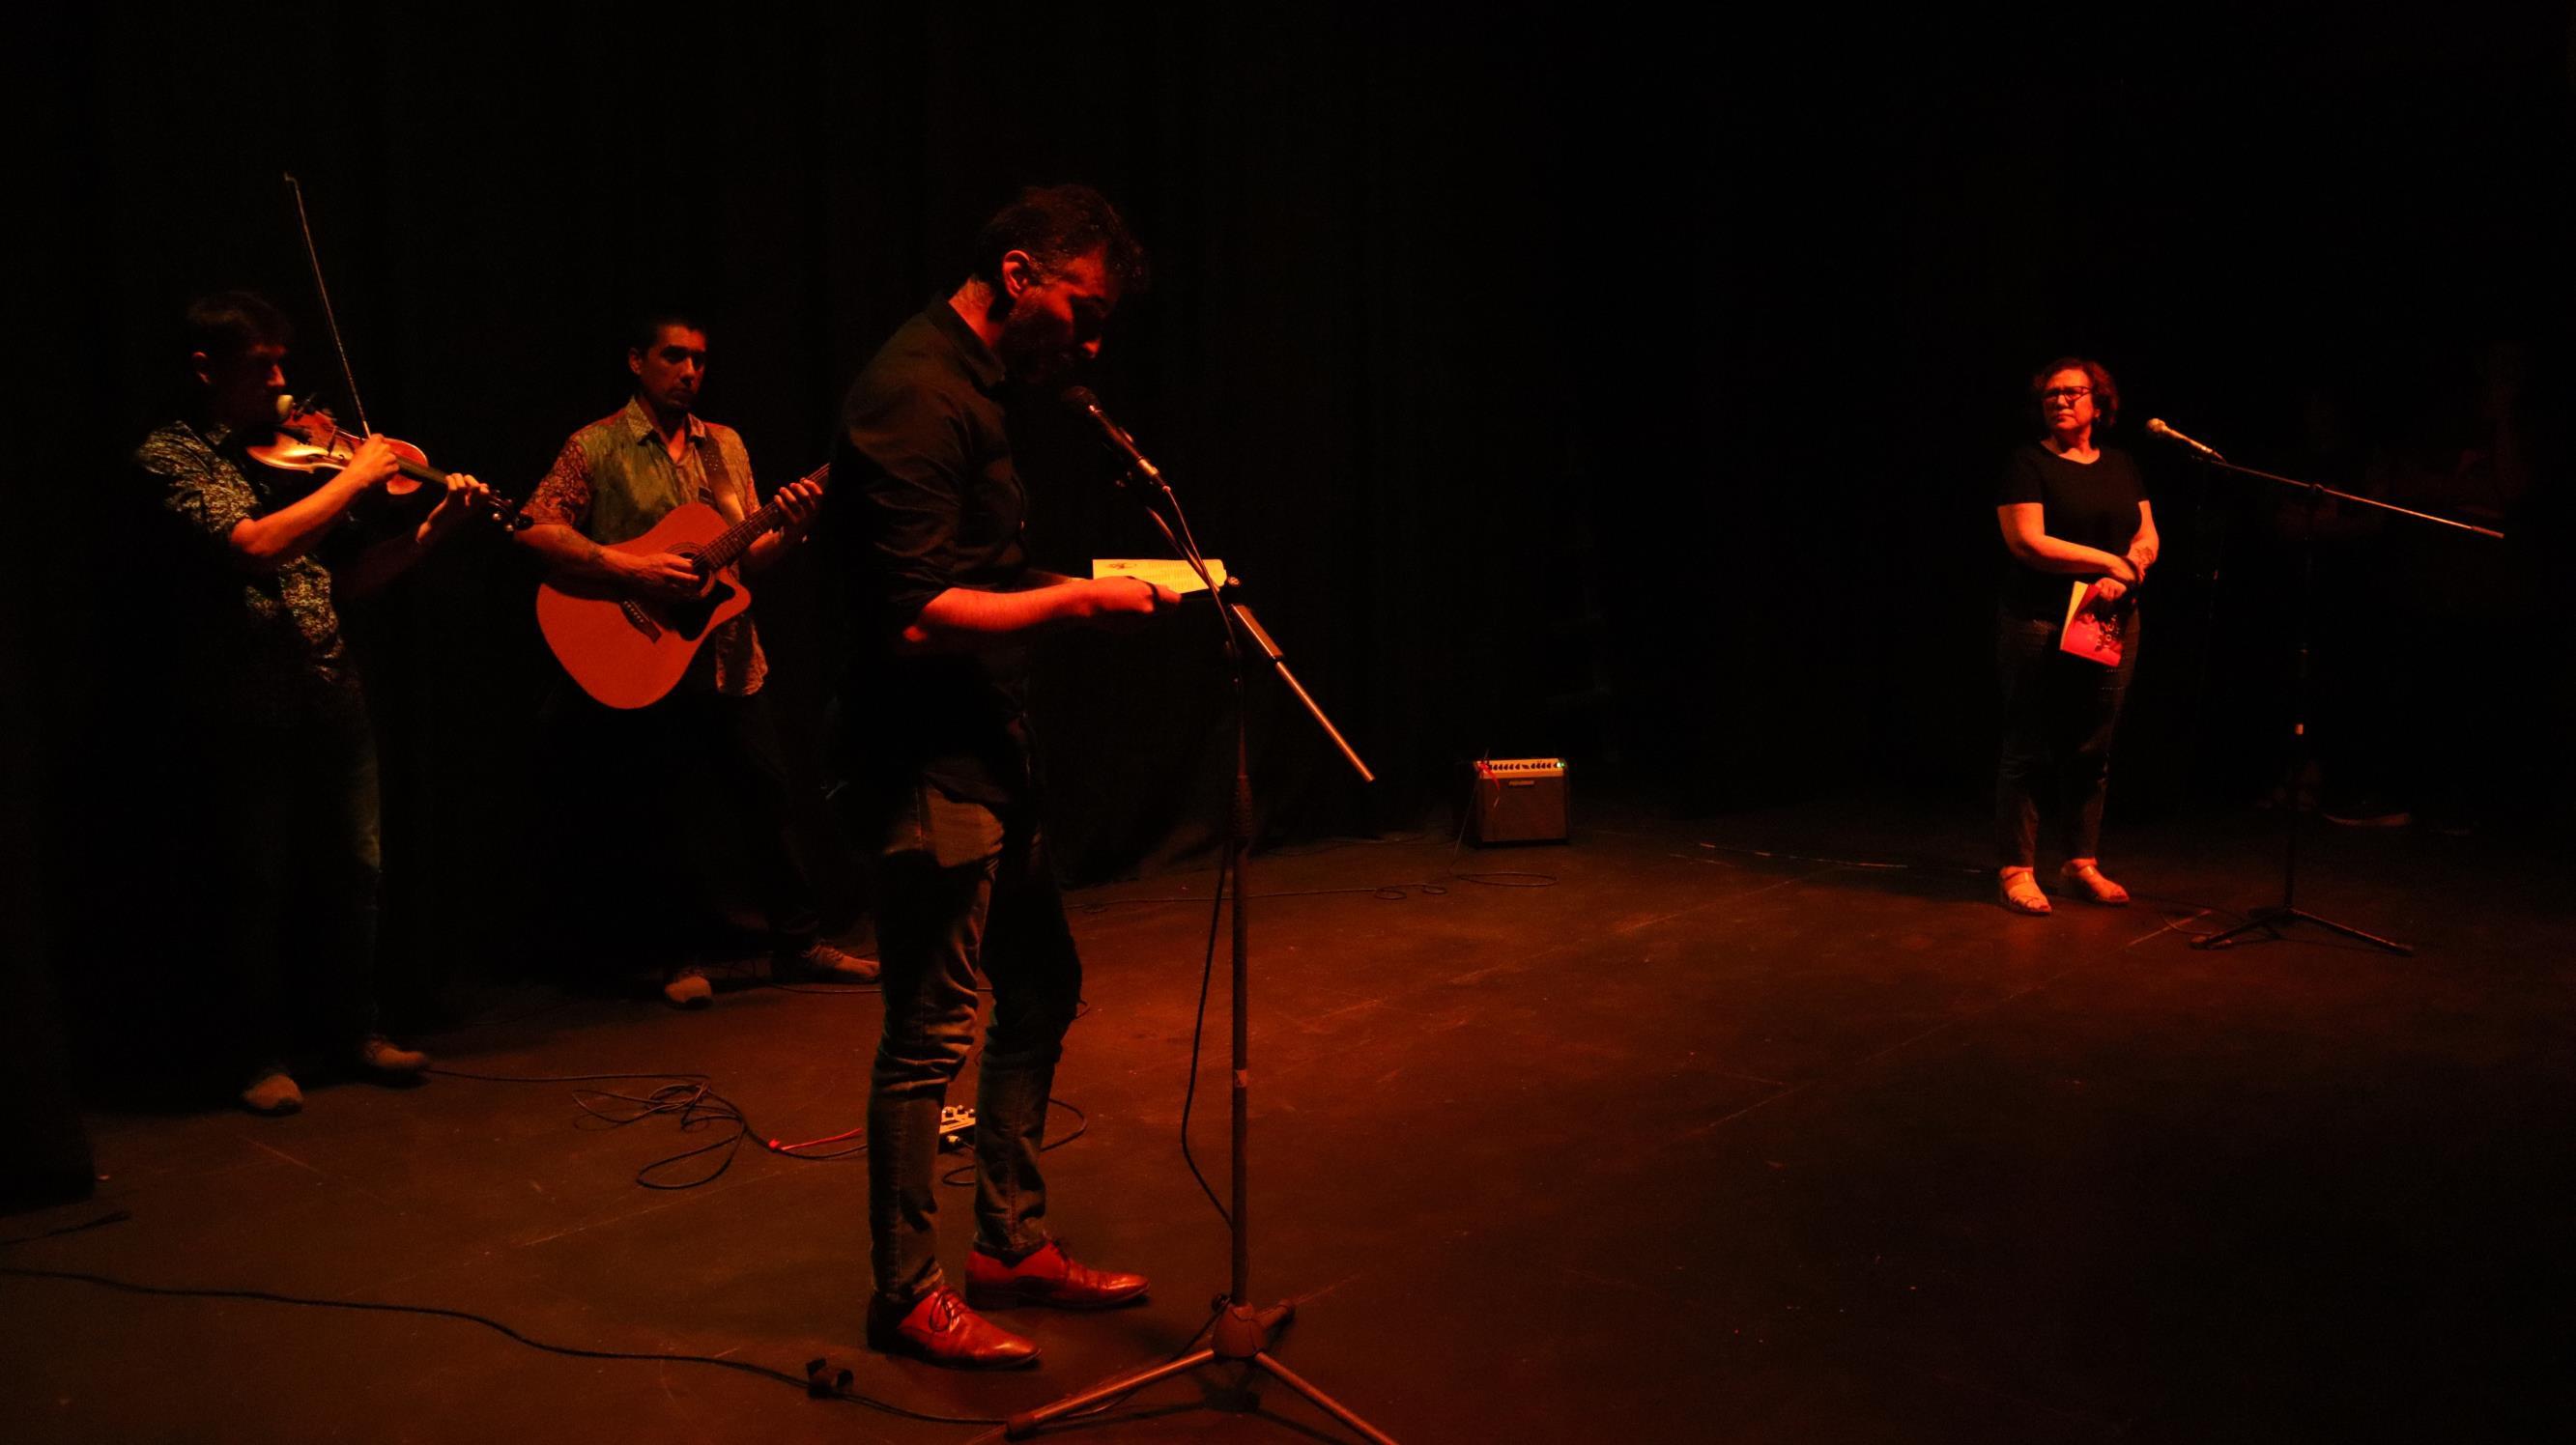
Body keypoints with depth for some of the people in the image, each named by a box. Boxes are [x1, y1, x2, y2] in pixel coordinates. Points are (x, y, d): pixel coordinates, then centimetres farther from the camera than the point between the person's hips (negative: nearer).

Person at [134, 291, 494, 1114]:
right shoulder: (171, 456, -5)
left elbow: (347, 577, 13)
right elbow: (255, 546, -23)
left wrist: (433, 528, 1)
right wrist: (358, 475, -16)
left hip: (332, 695, 5)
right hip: (248, 703, -5)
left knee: (354, 869, 11)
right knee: (260, 884, 4)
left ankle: (354, 1025, 26)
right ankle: (261, 1054, 19)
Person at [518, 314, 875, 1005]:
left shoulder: (726, 445, 12)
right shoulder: (597, 446, -3)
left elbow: (748, 556, 11)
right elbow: (535, 530, -13)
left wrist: (790, 530, -10)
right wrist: (629, 568, -23)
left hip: (726, 658, 4)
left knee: (766, 794, 6)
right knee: (670, 816, 4)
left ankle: (797, 941, 17)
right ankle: (685, 956, 18)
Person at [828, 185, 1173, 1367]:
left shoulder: (978, 383, 14)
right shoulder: (918, 396, -18)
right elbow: (915, 613, -25)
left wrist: (1075, 590, 12)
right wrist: (1076, 600, -20)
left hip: (984, 750, 11)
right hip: (928, 763, -11)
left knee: (1042, 985, 17)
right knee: (930, 1029, -1)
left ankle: (1012, 1247, 30)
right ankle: (907, 1294, 16)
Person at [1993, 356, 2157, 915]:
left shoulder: (2121, 466, 15)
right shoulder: (2027, 464, -3)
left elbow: (2148, 538, 12)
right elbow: (2027, 540, -13)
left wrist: (2125, 575, -10)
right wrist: (2110, 561, -10)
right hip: (2041, 625, -5)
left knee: (2092, 749, 8)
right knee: (2030, 749, -2)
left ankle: (2083, 864, 17)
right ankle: (2016, 869, 4)